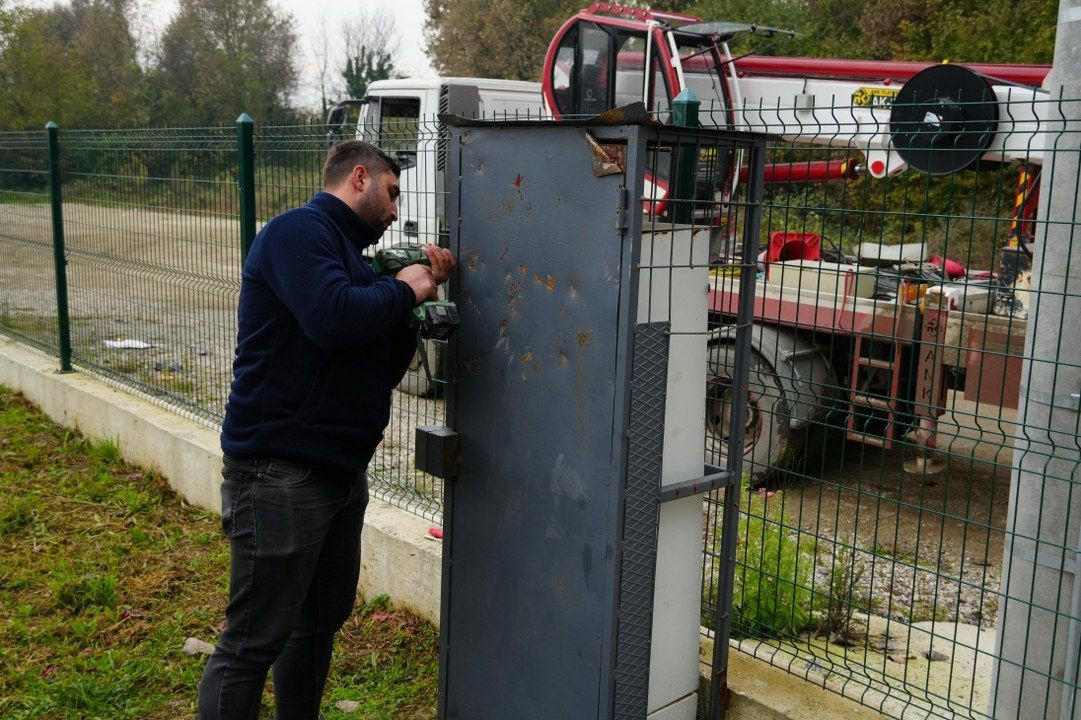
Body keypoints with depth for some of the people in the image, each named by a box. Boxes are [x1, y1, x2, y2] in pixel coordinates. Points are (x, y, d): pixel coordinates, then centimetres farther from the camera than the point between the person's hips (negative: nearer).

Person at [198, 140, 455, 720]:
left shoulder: (349, 253, 18)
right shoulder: (298, 232, -11)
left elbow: (386, 369, 16)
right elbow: (333, 318, -30)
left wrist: (419, 293, 5)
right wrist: (402, 289, -12)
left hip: (342, 471, 10)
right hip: (280, 471, -10)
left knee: (322, 620, 20)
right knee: (253, 643, -2)